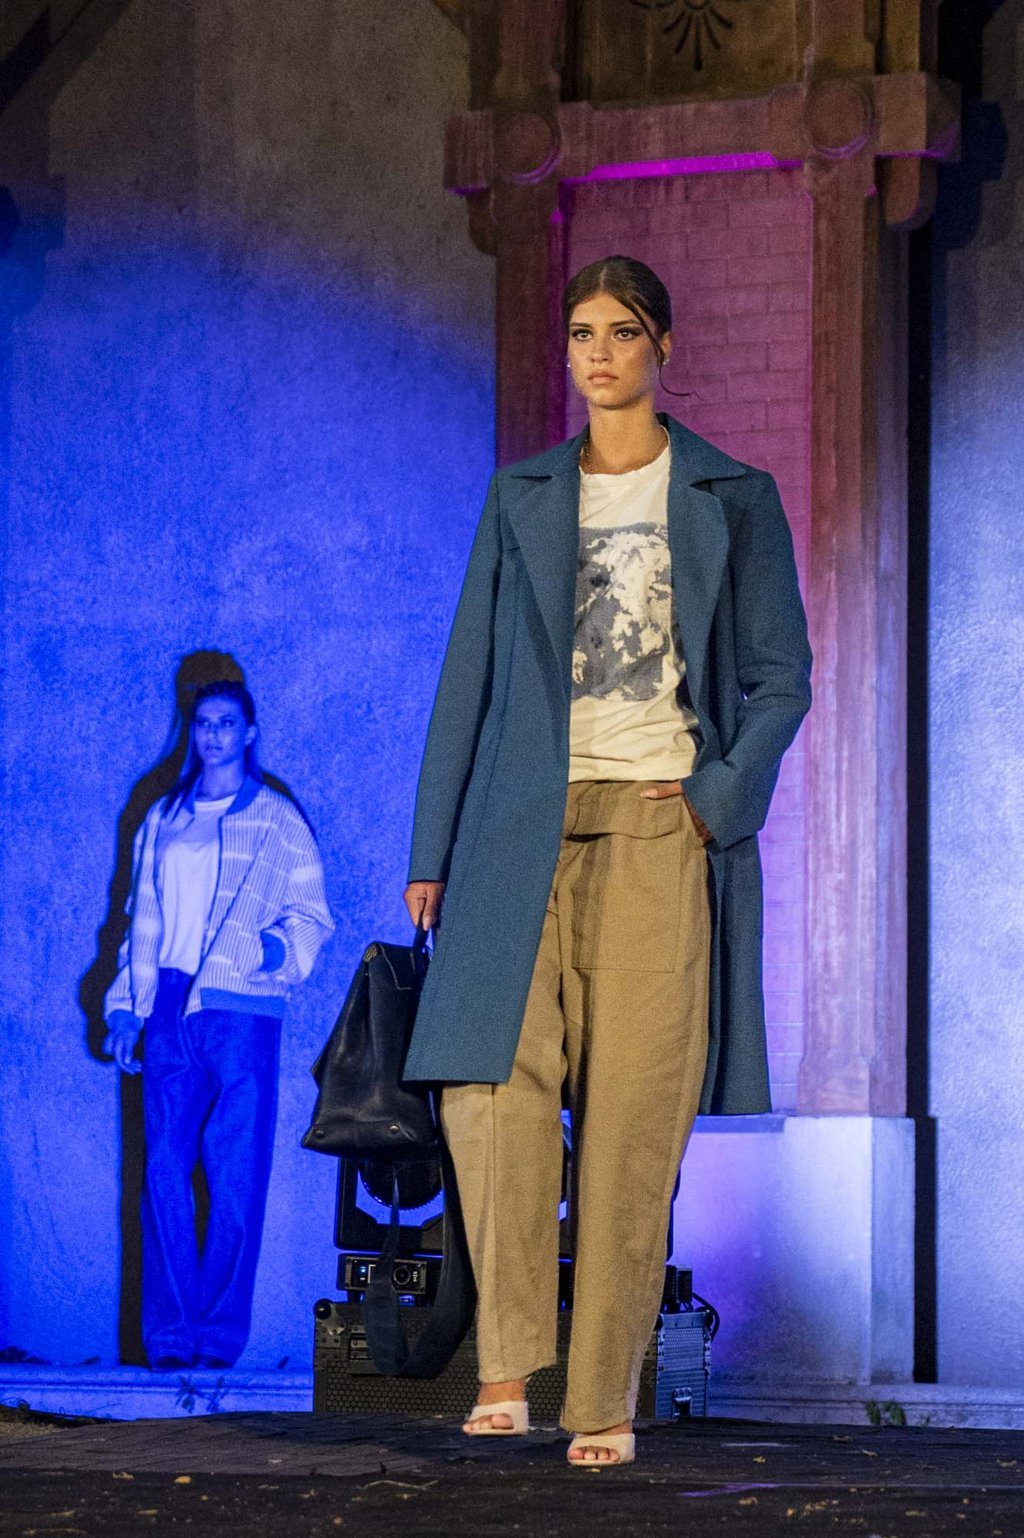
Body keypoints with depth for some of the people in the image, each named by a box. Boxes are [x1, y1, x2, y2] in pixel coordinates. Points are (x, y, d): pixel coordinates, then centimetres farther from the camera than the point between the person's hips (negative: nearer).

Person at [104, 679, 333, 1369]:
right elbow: (143, 919, 20)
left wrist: (280, 946, -16)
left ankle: (220, 1336, -4)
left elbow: (312, 913, 5)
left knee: (235, 1180, -7)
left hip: (243, 1012, -3)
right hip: (170, 1014, 3)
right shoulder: (162, 820, 19)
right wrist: (126, 1008, 12)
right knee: (165, 1173, -3)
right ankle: (169, 1336, -2)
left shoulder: (279, 820, 8)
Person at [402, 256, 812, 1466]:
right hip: (530, 823, 2)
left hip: (663, 822, -2)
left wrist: (720, 798, -10)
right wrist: (432, 851, 7)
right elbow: (469, 674, 13)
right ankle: (509, 1357, -5)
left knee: (636, 1108, -6)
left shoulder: (733, 499, 8)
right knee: (492, 1080, -15)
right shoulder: (522, 499, 14)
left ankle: (605, 1399, -1)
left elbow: (781, 675, 6)